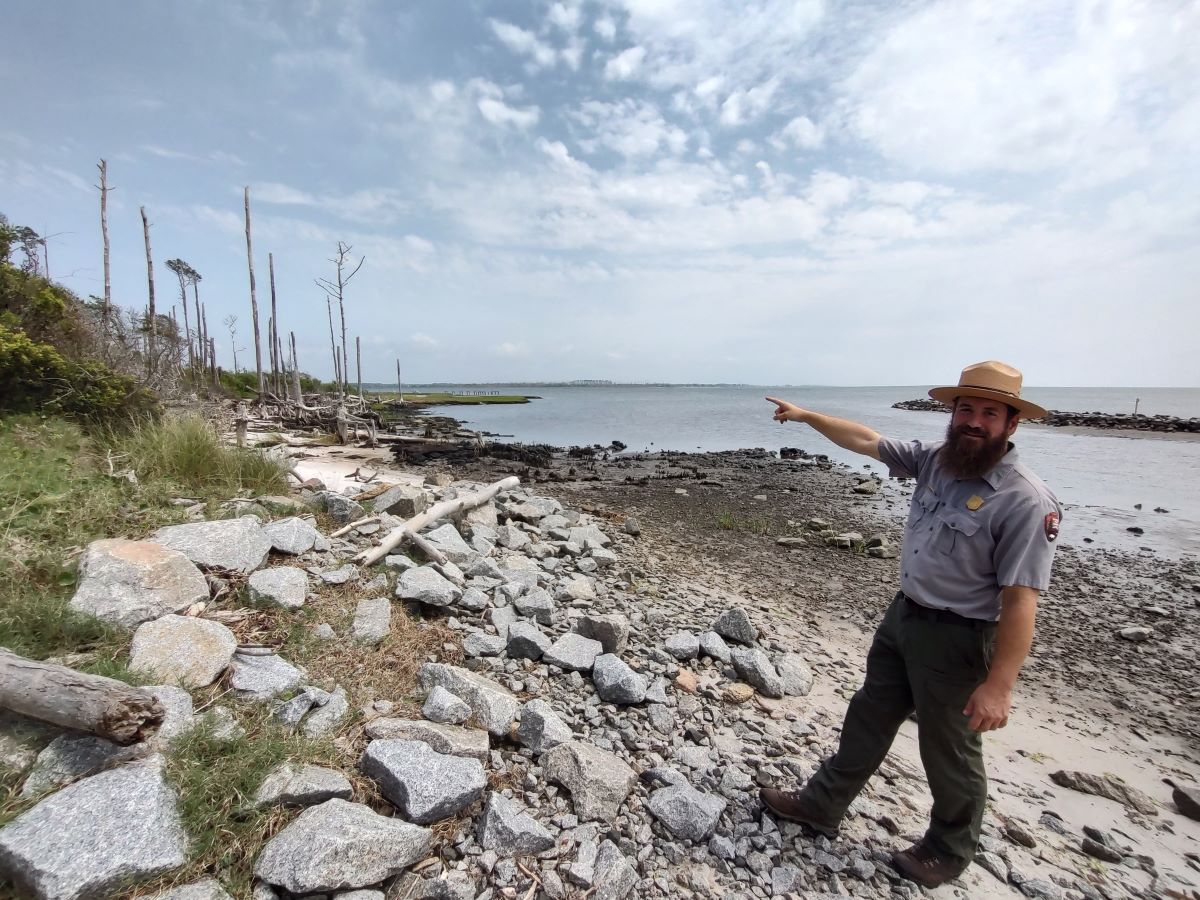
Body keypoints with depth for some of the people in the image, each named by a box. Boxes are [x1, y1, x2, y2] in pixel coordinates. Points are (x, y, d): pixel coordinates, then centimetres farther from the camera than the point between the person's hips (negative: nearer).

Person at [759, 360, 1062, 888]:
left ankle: (949, 851, 42)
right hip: (902, 616, 7)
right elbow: (866, 440, 8)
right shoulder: (935, 460, -3)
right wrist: (806, 415, 11)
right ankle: (822, 805, 39)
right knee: (868, 717, 21)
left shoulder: (1026, 502, -23)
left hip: (956, 638, -7)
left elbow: (1020, 601, -24)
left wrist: (998, 686, -24)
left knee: (949, 750, 15)